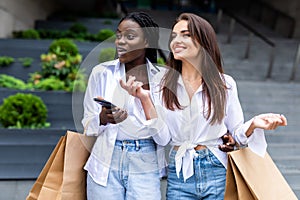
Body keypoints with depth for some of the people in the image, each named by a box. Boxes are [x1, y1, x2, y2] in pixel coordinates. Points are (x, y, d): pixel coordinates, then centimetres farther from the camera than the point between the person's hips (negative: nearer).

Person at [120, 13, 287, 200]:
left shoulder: (225, 84, -2)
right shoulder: (162, 82, -2)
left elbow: (236, 133, 3)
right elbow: (162, 137, -7)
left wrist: (253, 124, -16)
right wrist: (145, 99, -17)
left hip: (217, 171, 0)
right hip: (179, 173, 0)